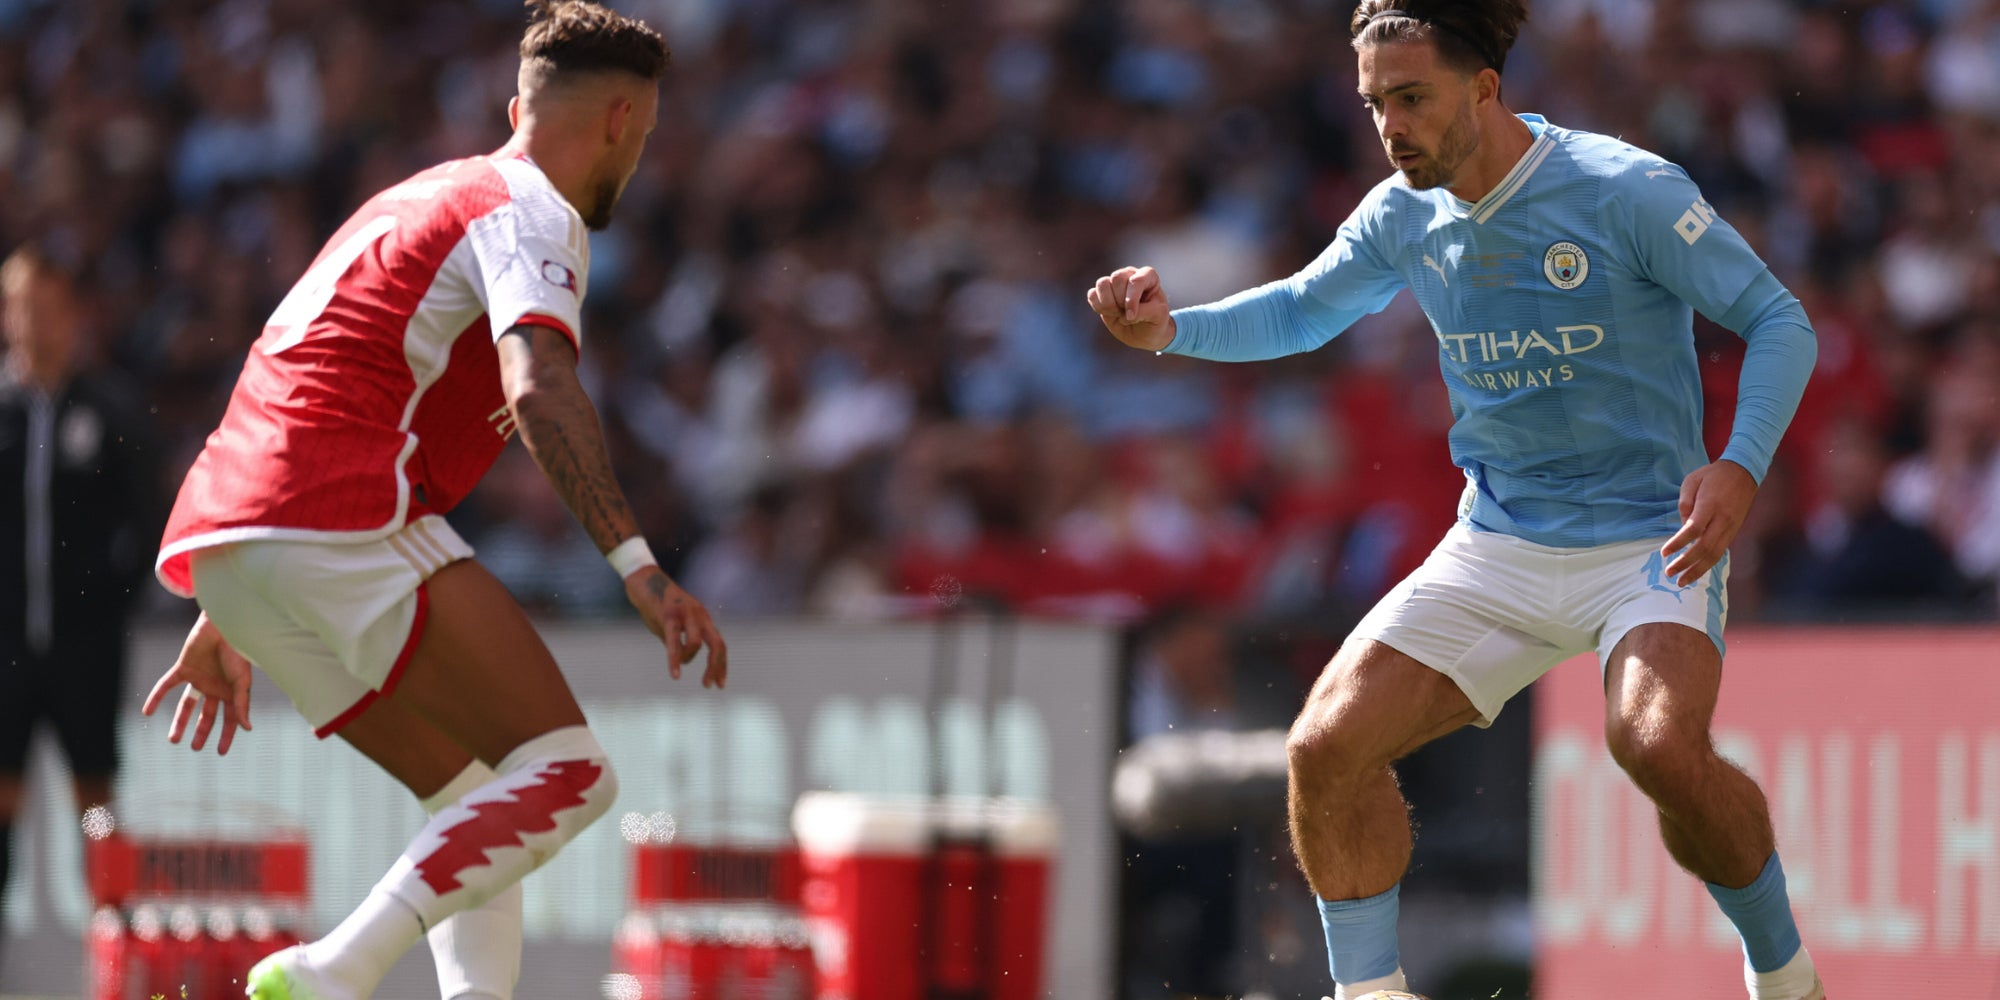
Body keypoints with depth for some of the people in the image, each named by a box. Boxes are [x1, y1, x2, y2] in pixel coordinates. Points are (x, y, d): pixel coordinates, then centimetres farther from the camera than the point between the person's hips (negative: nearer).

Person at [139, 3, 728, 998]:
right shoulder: (530, 216, 0)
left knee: (485, 802, 16)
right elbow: (538, 391, -20)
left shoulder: (418, 201, 29)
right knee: (567, 773, -10)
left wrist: (226, 623, 37)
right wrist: (638, 568, -29)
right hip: (346, 526, -9)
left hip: (219, 541, 9)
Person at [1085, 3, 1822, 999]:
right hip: (1495, 549, 5)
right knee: (1328, 747, -11)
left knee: (1661, 747, -32)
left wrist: (1739, 467, -25)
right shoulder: (1405, 215, 1)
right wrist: (1170, 329, -2)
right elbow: (1301, 311, 17)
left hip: (1649, 542, -5)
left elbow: (1778, 320, -10)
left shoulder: (1628, 190, -15)